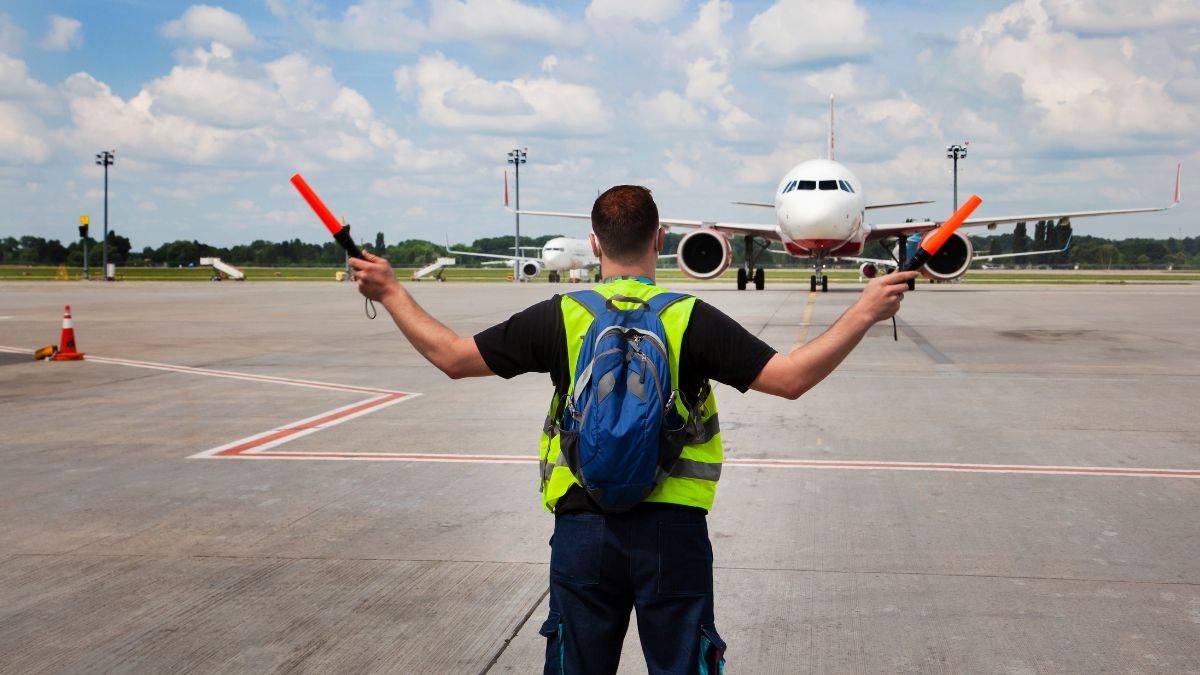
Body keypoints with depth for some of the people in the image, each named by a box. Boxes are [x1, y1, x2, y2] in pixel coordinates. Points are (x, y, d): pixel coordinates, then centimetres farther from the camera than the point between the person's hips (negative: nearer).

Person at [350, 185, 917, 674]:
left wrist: (391, 292, 13)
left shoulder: (558, 318, -4)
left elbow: (452, 356, 1)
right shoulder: (691, 319, -8)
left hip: (582, 528, 1)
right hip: (672, 529, -1)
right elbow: (793, 377, -12)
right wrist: (864, 313, -4)